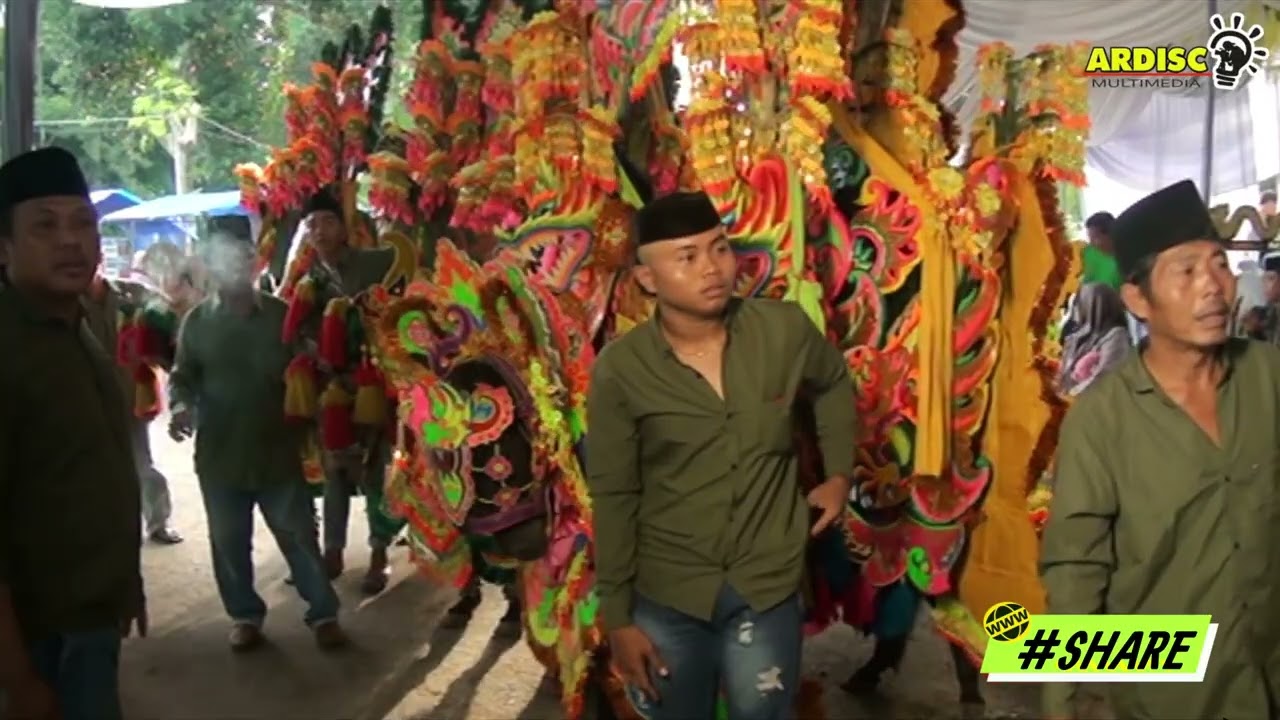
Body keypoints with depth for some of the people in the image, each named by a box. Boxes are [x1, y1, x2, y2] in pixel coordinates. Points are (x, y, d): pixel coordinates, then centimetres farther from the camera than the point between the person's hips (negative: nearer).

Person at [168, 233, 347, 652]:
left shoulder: (281, 314, 2)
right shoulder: (197, 321, 2)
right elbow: (182, 376, 5)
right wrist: (180, 406, -16)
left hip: (278, 449, -1)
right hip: (219, 454, 1)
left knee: (299, 536, 5)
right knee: (230, 542, 10)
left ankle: (324, 614, 16)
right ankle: (245, 616, 27)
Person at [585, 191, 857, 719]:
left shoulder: (785, 329, -10)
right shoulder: (619, 371, -15)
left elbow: (833, 383, 13)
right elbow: (613, 497, -7)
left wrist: (839, 473, 7)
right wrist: (617, 616, -5)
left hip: (768, 591, 1)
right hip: (665, 597, 0)